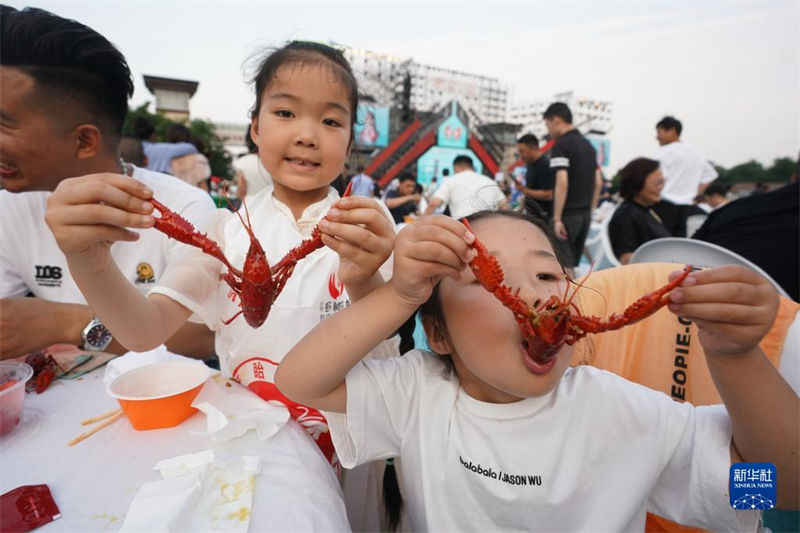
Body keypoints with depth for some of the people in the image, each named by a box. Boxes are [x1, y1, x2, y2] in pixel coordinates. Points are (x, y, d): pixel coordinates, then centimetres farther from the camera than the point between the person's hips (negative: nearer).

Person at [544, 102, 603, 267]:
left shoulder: (561, 145, -11)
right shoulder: (587, 144, 14)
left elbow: (562, 183, -21)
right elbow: (598, 182, 15)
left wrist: (556, 218, -19)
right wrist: (590, 209, 20)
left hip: (568, 214, -8)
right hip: (585, 213, 8)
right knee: (574, 263, 15)